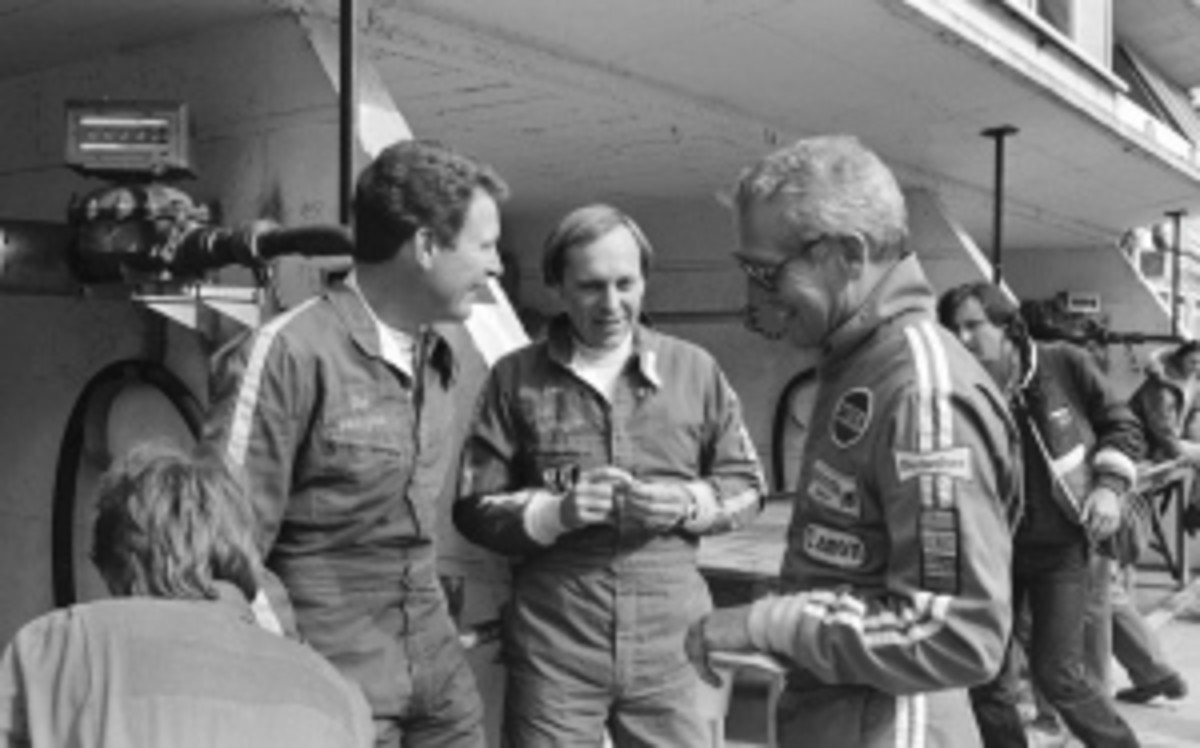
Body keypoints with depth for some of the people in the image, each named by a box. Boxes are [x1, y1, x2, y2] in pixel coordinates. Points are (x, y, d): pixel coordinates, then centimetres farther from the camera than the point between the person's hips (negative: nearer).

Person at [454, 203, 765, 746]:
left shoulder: (695, 369, 6)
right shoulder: (516, 378, 2)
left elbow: (745, 485, 10)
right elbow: (474, 507, 1)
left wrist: (688, 503, -10)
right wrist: (557, 511, -16)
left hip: (671, 641, 1)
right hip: (552, 644, -1)